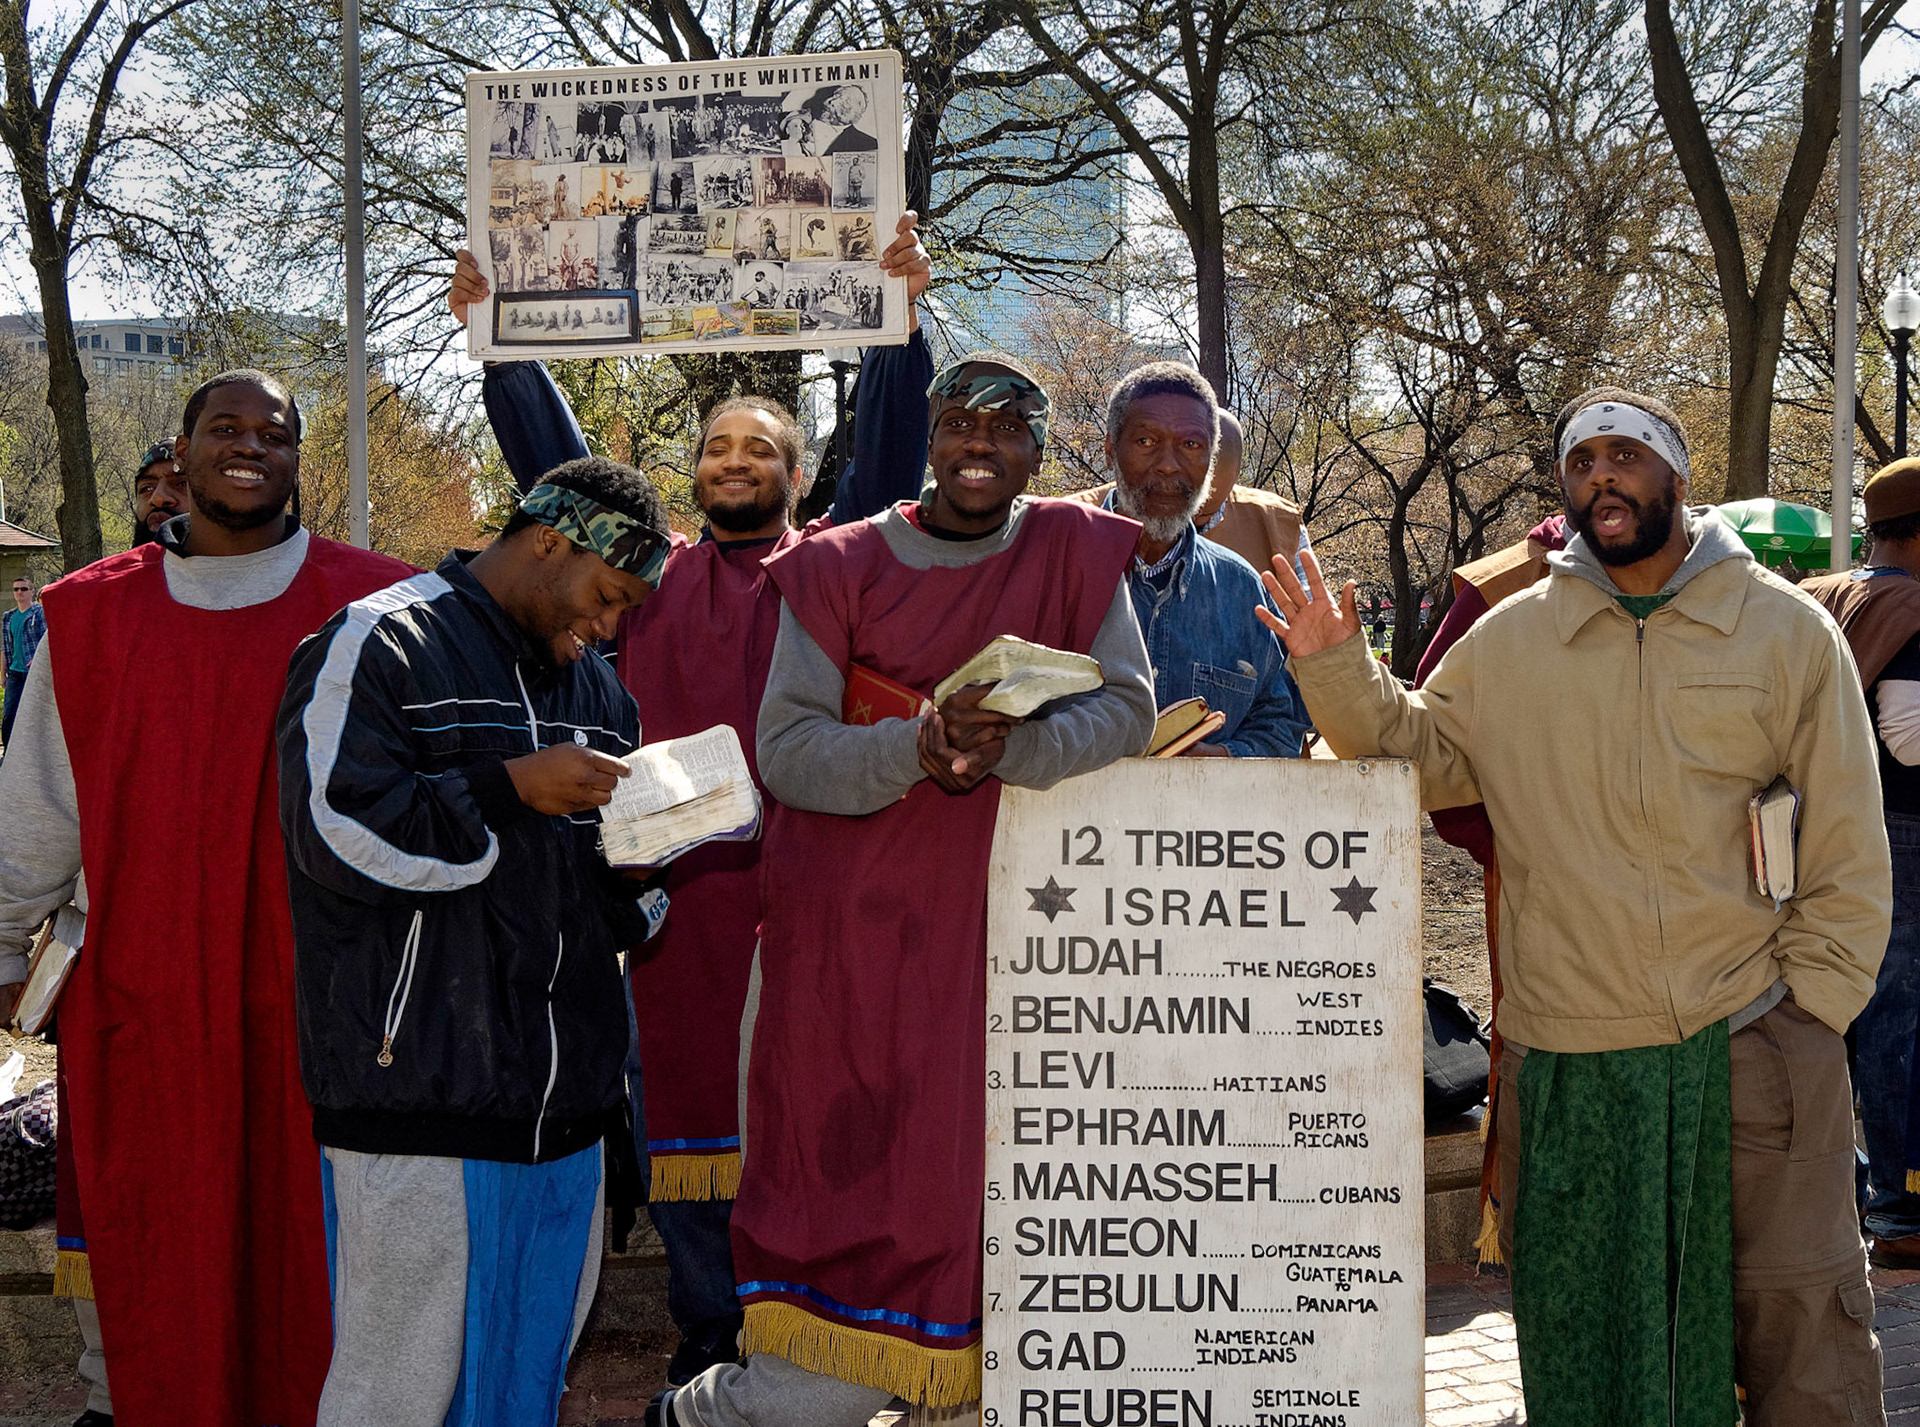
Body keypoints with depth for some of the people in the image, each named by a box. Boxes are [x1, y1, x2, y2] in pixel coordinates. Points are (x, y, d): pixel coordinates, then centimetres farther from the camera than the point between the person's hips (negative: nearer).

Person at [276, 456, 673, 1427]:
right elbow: (338, 830, -18)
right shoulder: (380, 646, -5)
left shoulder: (591, 683, 19)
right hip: (422, 1097, -7)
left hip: (562, 1095, 8)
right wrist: (513, 787, -15)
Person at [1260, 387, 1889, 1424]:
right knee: (1586, 1331, 11)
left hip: (1755, 1039, -2)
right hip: (1570, 1063, 2)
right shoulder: (1509, 641, 7)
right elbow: (1418, 755, 17)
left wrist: (1812, 1003, -3)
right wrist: (1338, 672, 2)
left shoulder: (1785, 630, 2)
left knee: (1800, 1325, 4)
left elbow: (1845, 847, 3)